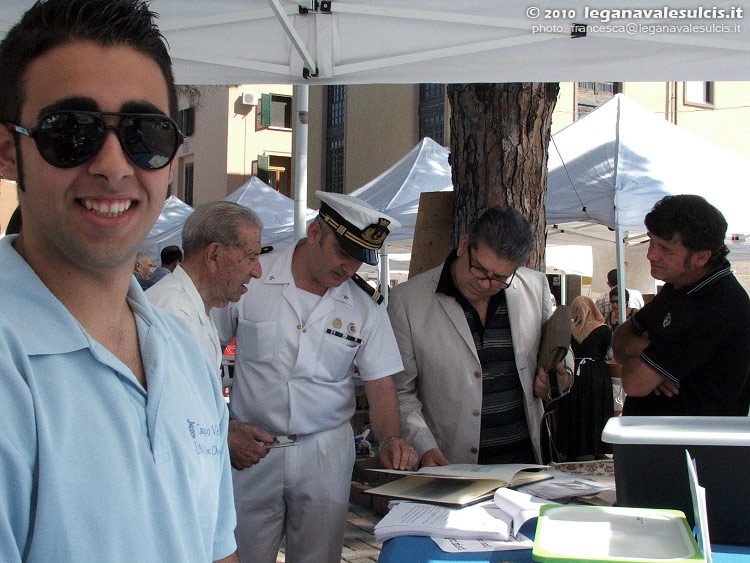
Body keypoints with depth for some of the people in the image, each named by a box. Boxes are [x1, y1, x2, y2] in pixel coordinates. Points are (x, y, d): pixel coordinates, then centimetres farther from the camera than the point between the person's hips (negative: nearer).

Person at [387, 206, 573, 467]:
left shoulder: (535, 287, 6)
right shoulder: (407, 299, -4)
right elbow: (399, 392, 0)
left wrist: (560, 375, 1)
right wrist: (424, 448, -14)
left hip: (525, 456, 3)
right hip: (450, 465, -3)